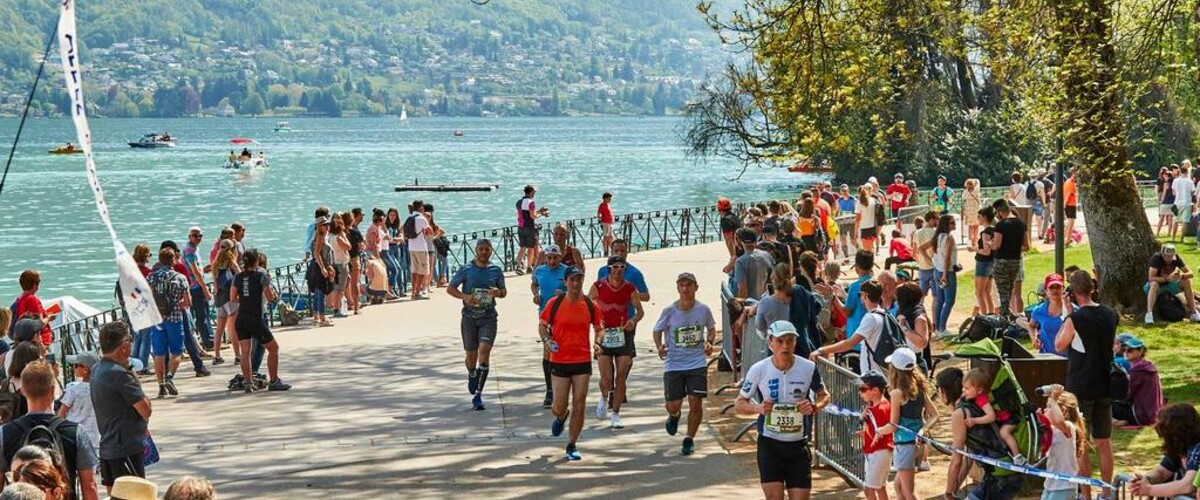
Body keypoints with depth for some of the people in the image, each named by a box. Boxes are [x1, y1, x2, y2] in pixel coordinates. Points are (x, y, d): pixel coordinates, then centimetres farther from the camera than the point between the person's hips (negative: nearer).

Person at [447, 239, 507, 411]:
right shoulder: (466, 270, 0)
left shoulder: (496, 271, 5)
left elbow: (503, 292, 15)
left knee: (485, 350, -16)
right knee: (471, 354, 6)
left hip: (489, 317, 0)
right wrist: (464, 296, -14)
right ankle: (472, 375, 43)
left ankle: (477, 395, -15)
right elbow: (450, 288, 4)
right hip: (469, 316, 0)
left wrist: (498, 292, -9)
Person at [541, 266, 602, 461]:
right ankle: (561, 417, 40)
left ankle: (572, 445, 12)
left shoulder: (590, 305, 1)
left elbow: (598, 328, 14)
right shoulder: (554, 304, -3)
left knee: (579, 406, -1)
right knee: (559, 407, 1)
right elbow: (542, 325, 7)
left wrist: (598, 342, -6)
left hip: (583, 361, 1)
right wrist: (546, 339, -13)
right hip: (559, 361, -1)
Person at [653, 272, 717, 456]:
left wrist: (710, 343, -5)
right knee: (673, 404, -1)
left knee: (695, 402, -5)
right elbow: (657, 330, 6)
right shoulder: (669, 311, -8)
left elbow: (711, 328, 15)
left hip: (697, 363, 1)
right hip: (673, 364, -1)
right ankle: (674, 416, 39)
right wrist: (659, 347, -12)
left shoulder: (703, 310, -4)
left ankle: (689, 439, 15)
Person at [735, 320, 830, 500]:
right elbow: (739, 404, 1)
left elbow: (824, 395, 10)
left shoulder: (808, 368, -6)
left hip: (799, 444, 1)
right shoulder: (758, 369, -8)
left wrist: (815, 407, -14)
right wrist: (758, 408, -21)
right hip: (769, 444, -1)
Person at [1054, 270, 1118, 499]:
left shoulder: (1075, 319, -18)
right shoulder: (1110, 315, 0)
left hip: (1080, 389, -6)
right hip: (1105, 386, 6)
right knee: (1104, 442, 14)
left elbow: (1059, 345, -4)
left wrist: (1066, 316, -1)